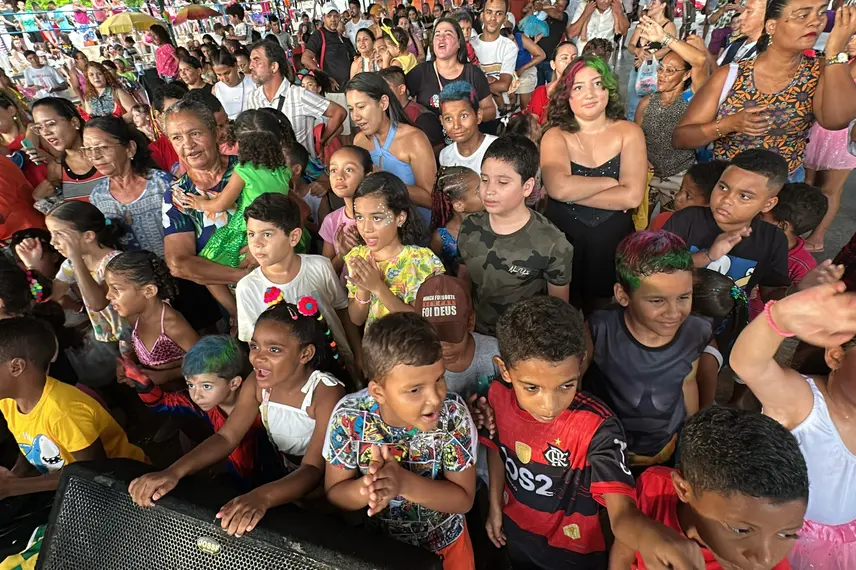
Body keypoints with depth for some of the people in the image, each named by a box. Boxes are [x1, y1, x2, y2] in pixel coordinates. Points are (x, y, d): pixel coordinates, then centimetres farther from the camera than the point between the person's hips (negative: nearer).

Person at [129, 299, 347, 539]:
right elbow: (226, 437, -11)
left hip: (324, 486, -5)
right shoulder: (256, 383, -10)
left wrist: (262, 497, -50)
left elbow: (313, 469, -33)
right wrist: (174, 472, -27)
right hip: (283, 478, 5)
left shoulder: (326, 393, -28)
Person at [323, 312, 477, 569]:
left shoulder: (453, 413, -28)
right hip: (377, 541, 1)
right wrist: (367, 488, -35)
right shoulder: (349, 417, -25)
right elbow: (334, 494, -14)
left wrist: (403, 483, -36)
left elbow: (464, 499, -21)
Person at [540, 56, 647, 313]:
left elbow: (632, 196, -16)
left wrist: (572, 193, -17)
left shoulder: (629, 132, -2)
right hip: (563, 241, -1)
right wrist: (610, 181, -14)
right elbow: (559, 188, -25)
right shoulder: (555, 137, -5)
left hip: (613, 242, 1)